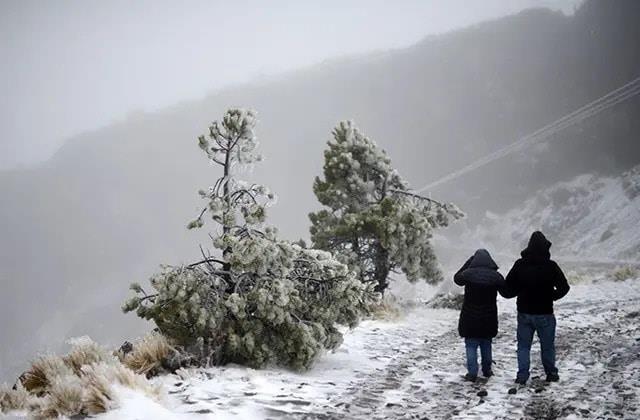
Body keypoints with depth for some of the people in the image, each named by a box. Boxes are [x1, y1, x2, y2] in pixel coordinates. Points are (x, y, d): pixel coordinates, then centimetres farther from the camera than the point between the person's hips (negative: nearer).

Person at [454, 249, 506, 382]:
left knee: (471, 346, 4)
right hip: (488, 318, 2)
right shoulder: (496, 276, -9)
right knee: (486, 344, 18)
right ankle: (487, 370, 27)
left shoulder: (468, 274, -13)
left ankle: (472, 373, 0)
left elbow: (456, 278, 8)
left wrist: (468, 262, 8)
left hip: (470, 318, -2)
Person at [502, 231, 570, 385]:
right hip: (544, 313, -2)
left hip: (524, 313, 2)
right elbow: (564, 287, -7)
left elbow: (508, 288, 0)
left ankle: (522, 375, 2)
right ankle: (551, 373, 24)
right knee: (547, 345, 14)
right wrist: (551, 296, 9)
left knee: (523, 345, 10)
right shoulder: (550, 266, -12)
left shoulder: (519, 265, -6)